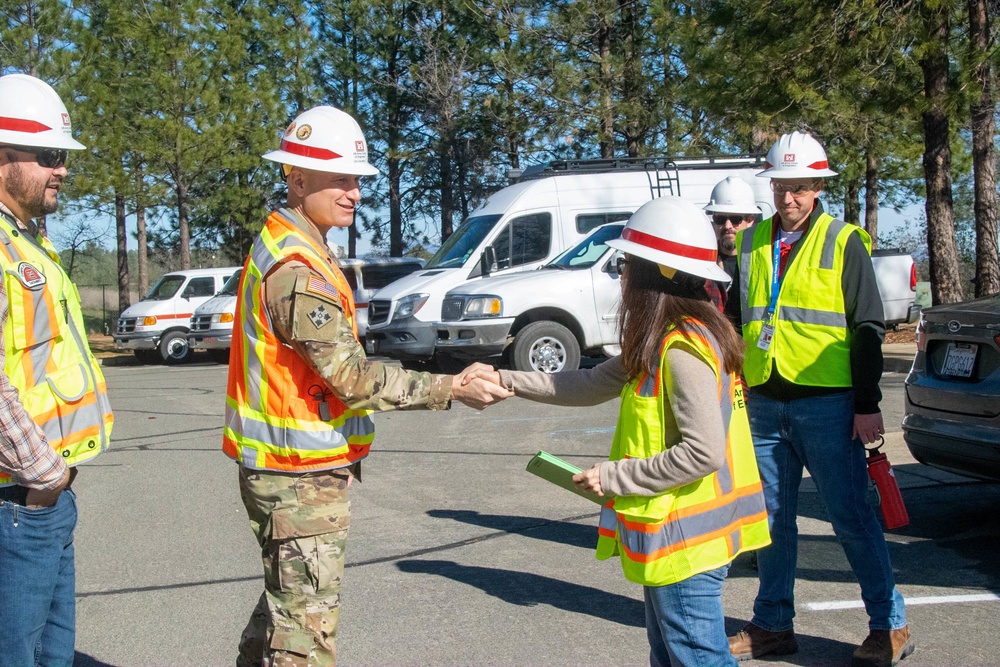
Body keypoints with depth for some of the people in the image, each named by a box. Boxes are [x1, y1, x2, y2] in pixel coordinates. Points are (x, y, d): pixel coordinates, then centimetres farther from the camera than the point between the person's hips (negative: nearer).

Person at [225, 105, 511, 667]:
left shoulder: (288, 248, 13)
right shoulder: (297, 269, -21)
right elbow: (351, 376, -23)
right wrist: (449, 389, -19)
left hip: (294, 470, 10)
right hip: (300, 476, -10)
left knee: (287, 601, 23)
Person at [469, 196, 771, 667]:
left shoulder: (681, 350, -22)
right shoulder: (660, 344, 10)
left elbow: (703, 451, -26)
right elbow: (592, 385, 13)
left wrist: (614, 476, -18)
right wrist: (505, 380, 8)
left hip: (685, 539, -10)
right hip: (676, 534, 10)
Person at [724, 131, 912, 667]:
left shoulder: (844, 242, -2)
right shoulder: (752, 243, 11)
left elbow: (868, 329, -4)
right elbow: (735, 316, 19)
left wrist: (868, 404, -9)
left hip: (827, 403, -5)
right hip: (764, 402, 5)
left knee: (851, 517, 0)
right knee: (772, 518, 11)